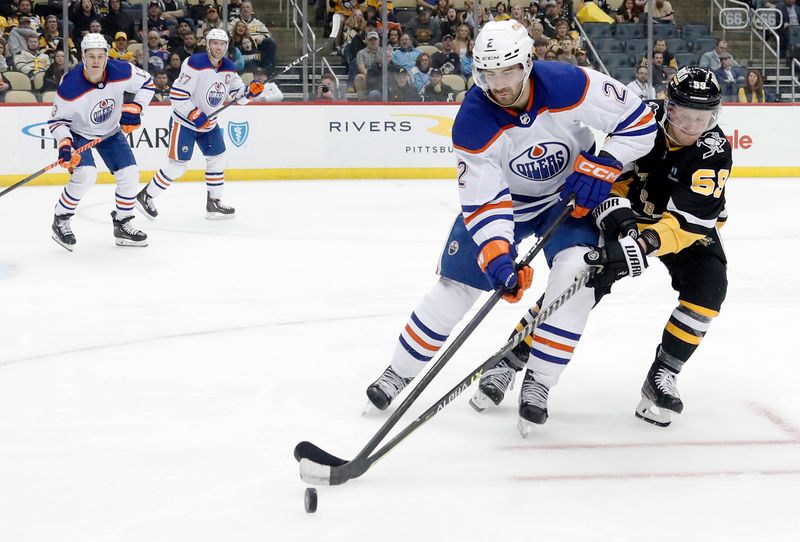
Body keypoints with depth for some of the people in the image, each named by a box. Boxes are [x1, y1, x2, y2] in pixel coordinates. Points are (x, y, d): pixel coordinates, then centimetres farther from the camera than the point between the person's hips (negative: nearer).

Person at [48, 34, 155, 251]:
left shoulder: (121, 71, -23)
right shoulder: (69, 86, -31)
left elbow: (146, 83, -5)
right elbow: (57, 120, -19)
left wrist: (135, 108, -16)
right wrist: (64, 143, -33)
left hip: (110, 131, 4)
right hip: (78, 133, -4)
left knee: (129, 174, -3)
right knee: (85, 175, -25)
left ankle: (122, 225, 16)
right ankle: (60, 221, -5)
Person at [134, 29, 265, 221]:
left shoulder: (228, 68, 0)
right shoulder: (195, 64, -22)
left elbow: (238, 94, 6)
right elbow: (177, 94, -23)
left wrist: (250, 91, -16)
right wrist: (194, 115, -26)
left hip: (208, 122, 8)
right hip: (184, 121, -7)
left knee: (217, 158, 8)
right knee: (177, 165, -8)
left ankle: (214, 202, 19)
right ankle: (146, 197, 4)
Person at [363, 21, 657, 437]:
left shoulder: (570, 85, -31)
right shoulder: (472, 124, -27)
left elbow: (637, 120, -20)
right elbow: (484, 202, -26)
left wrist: (601, 166, -30)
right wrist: (498, 259, -39)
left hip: (571, 194, 0)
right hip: (502, 197, 1)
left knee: (575, 272, -23)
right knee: (456, 284, -1)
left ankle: (538, 382, -10)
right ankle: (400, 371, 18)